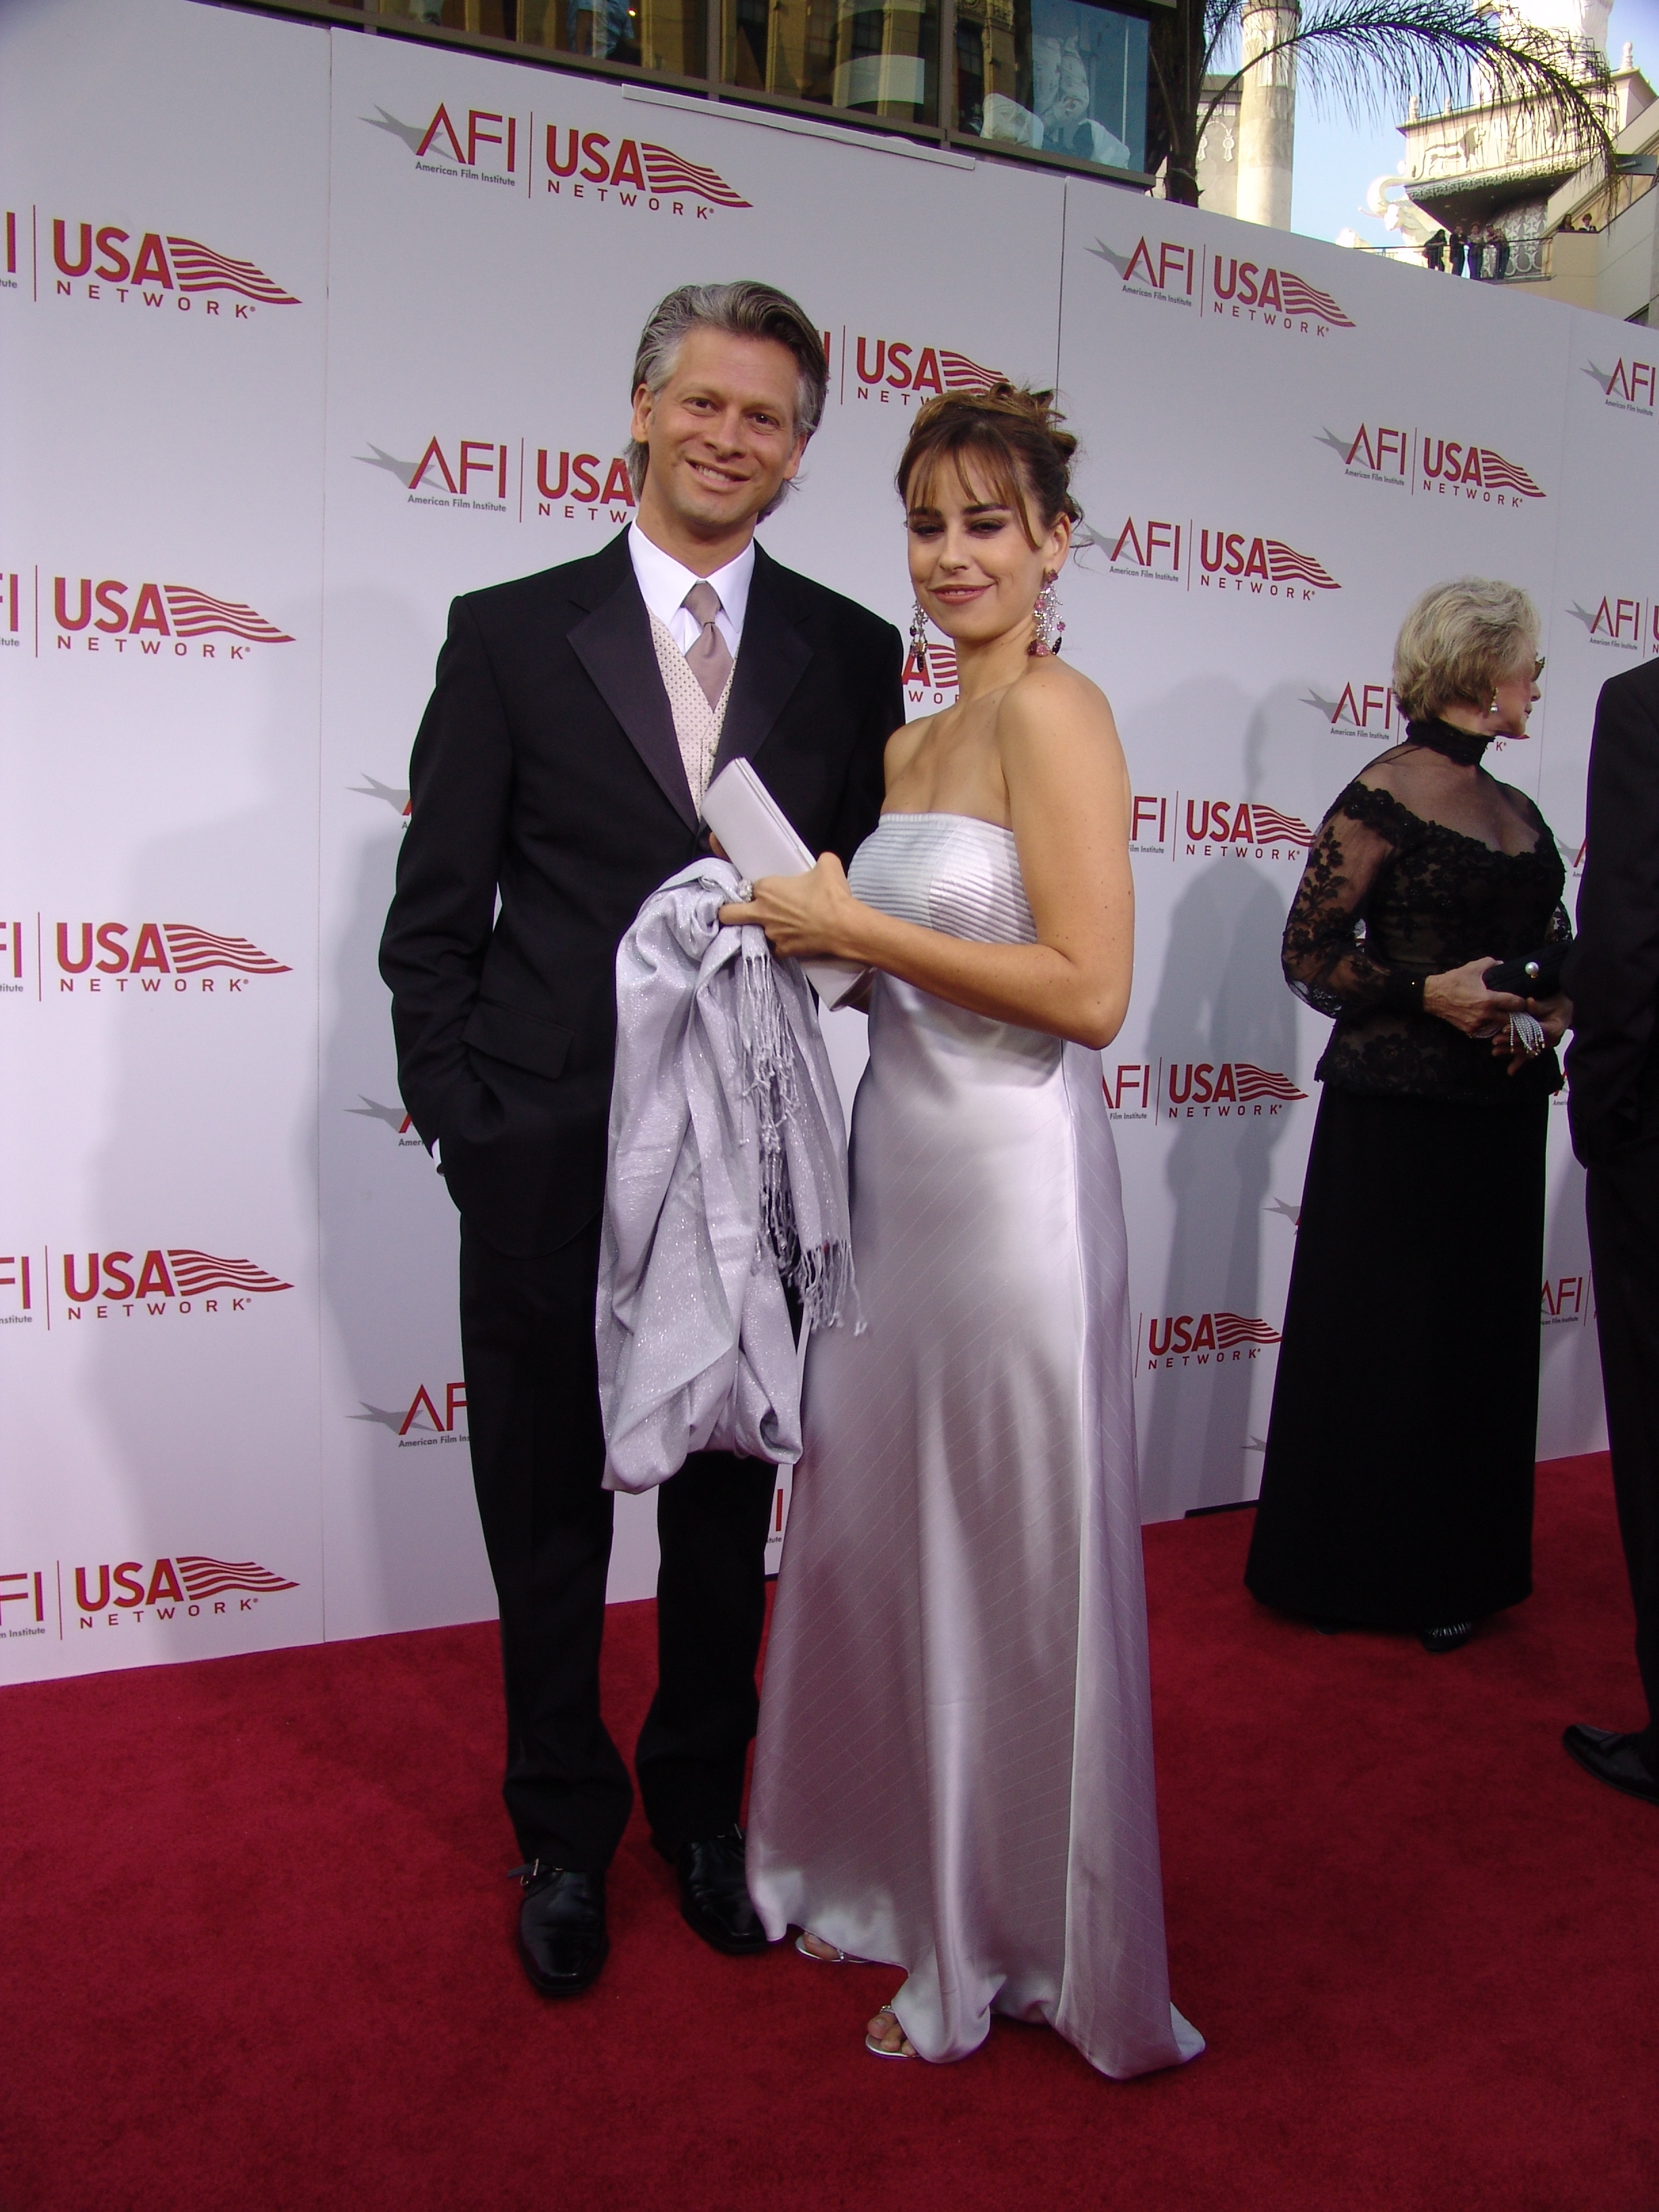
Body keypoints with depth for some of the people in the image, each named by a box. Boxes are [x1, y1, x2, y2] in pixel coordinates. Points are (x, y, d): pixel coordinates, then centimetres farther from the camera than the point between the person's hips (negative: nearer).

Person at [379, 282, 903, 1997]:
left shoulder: (852, 656, 6)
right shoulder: (510, 633, 1)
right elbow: (434, 920, -1)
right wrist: (464, 1128, -7)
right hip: (549, 1164, -1)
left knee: (726, 1513, 17)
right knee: (547, 1518, 13)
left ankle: (700, 1805, 40)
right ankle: (564, 1833, 35)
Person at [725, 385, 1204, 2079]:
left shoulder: (1055, 711, -11)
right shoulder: (910, 745, 14)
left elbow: (1088, 990, -19)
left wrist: (859, 928, -15)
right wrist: (821, 935, 4)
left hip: (1009, 1181, -8)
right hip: (899, 1170, 8)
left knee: (1006, 1567, 6)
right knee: (883, 1541, 17)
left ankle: (1020, 1945, 28)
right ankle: (907, 1875, 39)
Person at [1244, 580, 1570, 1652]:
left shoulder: (1519, 812, 14)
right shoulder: (1384, 797, -8)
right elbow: (1309, 953, -10)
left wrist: (1547, 1018, -1)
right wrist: (1428, 992, -20)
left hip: (1502, 1112, 7)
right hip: (1399, 1112, -7)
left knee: (1485, 1340, 11)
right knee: (1389, 1341, 1)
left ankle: (1460, 1566, 25)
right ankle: (1370, 1571, 17)